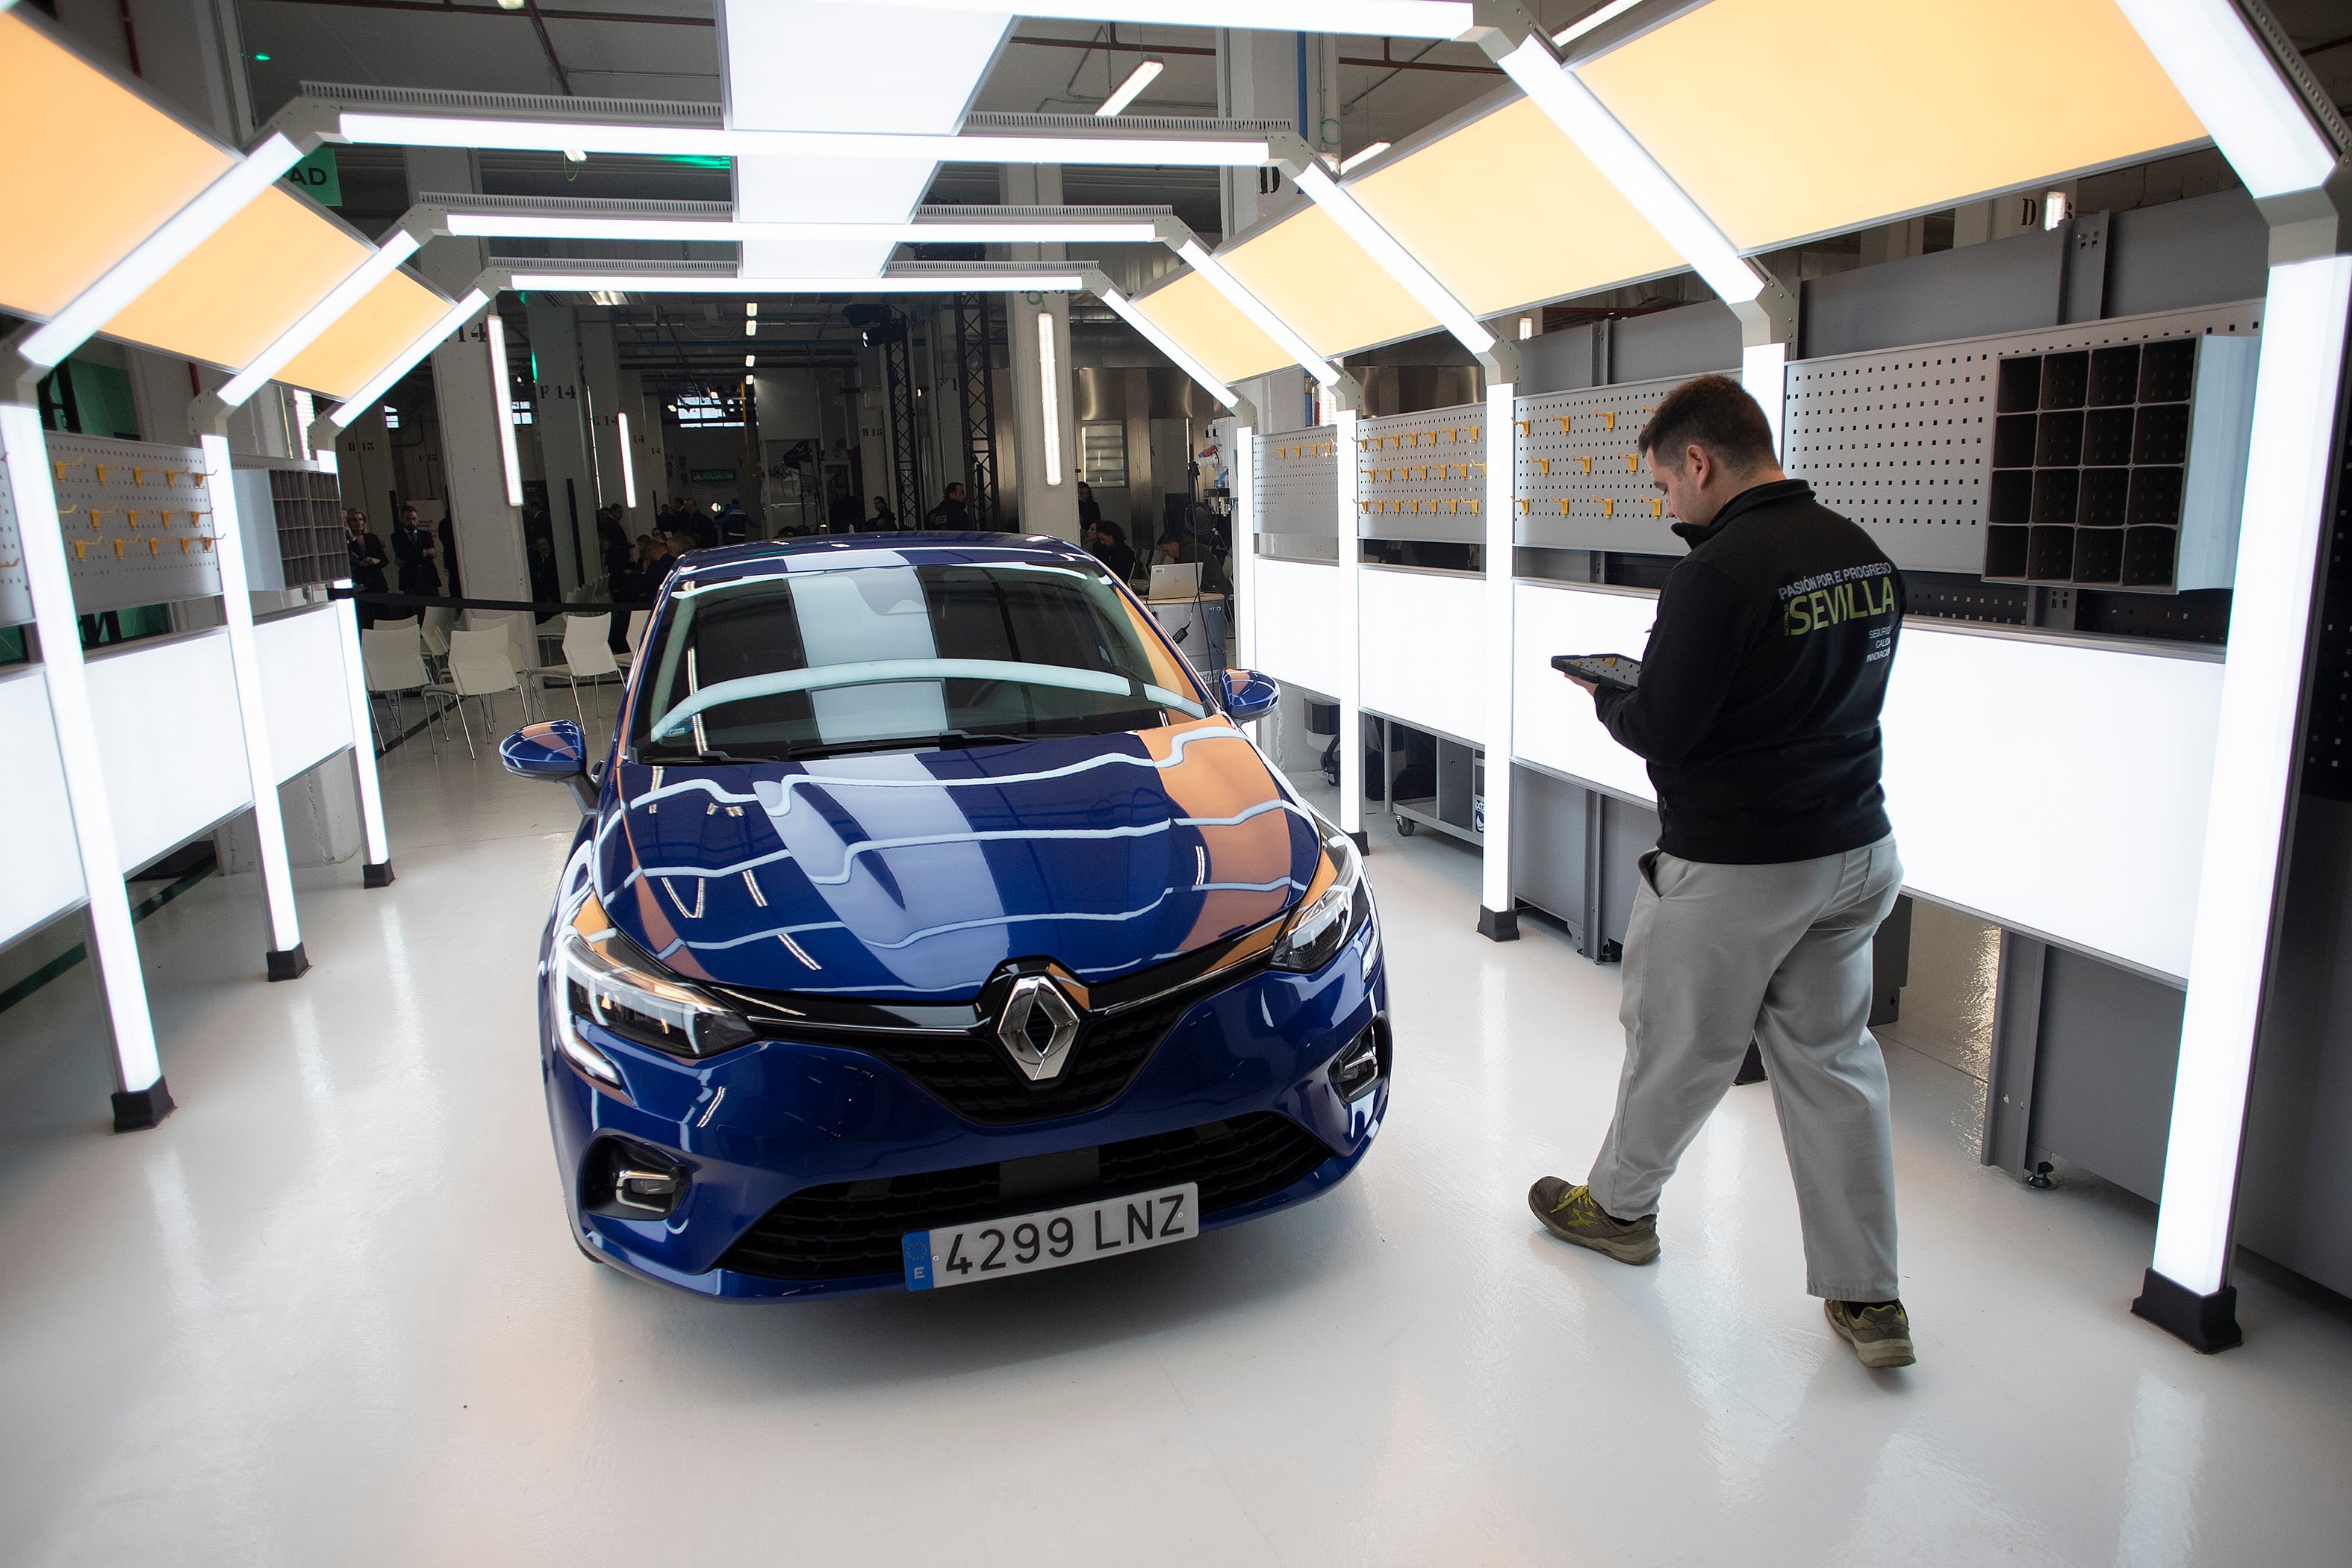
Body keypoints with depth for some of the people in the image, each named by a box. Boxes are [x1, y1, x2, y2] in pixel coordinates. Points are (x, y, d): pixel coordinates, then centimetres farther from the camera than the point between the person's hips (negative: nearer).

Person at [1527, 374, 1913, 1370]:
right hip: (1856, 848, 8)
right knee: (1835, 1058, 14)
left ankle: (1618, 1206, 35)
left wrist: (1605, 697, 4)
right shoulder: (1865, 556, 6)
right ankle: (1868, 1296, 20)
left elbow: (1660, 735, -18)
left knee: (1676, 1047, 12)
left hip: (1733, 867, -7)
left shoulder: (1716, 573, -21)